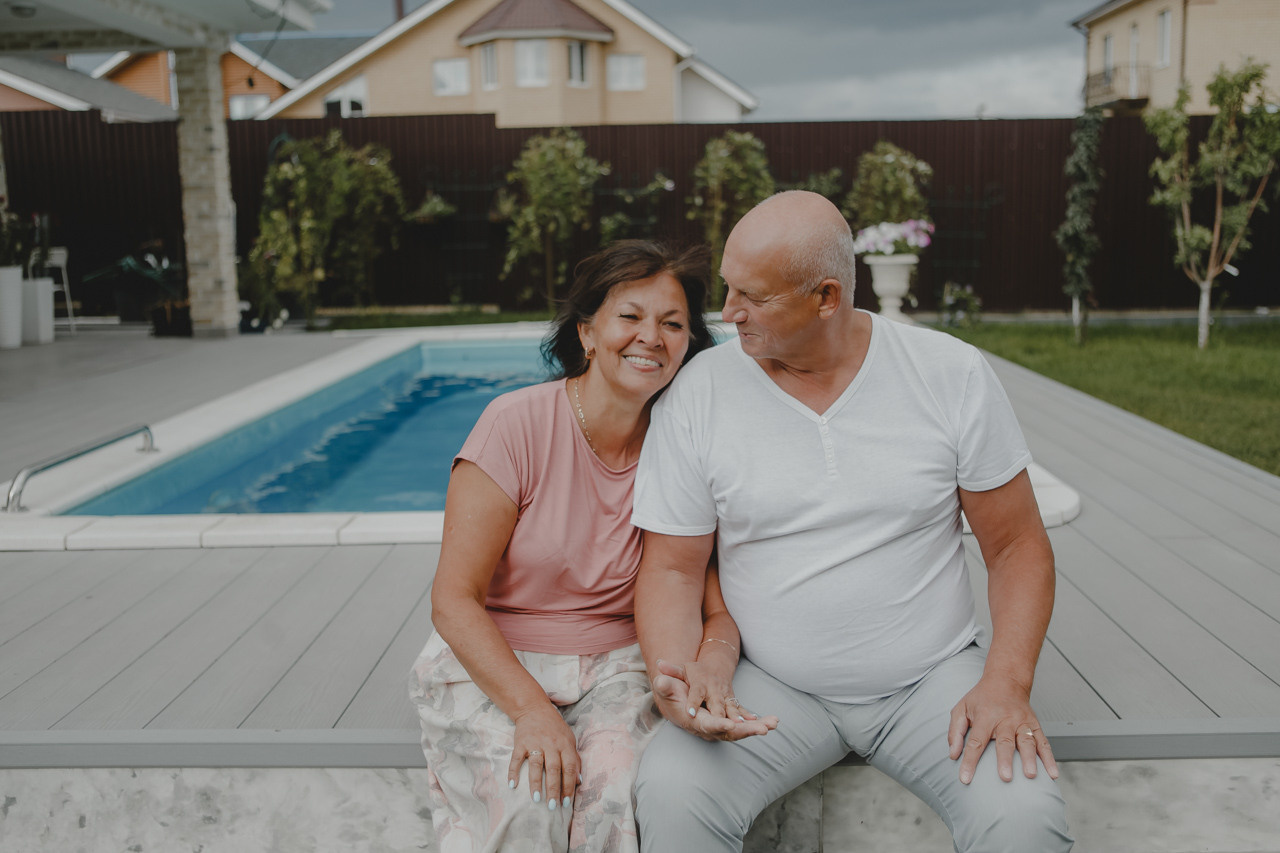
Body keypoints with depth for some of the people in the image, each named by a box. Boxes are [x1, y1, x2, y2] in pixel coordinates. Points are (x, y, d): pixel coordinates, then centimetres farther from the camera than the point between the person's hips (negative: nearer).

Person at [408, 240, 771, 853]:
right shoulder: (517, 424, -14)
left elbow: (717, 602, -3)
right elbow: (454, 598, -14)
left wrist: (711, 670, -26)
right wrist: (531, 708, -27)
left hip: (616, 664, 2)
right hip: (491, 663, -2)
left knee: (622, 792, -26)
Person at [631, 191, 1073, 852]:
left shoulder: (952, 375, -5)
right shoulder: (699, 392, -5)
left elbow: (1017, 545, 1)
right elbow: (673, 568, -2)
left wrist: (1007, 682, -14)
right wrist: (673, 675, -21)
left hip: (933, 676, 1)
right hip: (770, 685, 0)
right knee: (671, 796, -27)